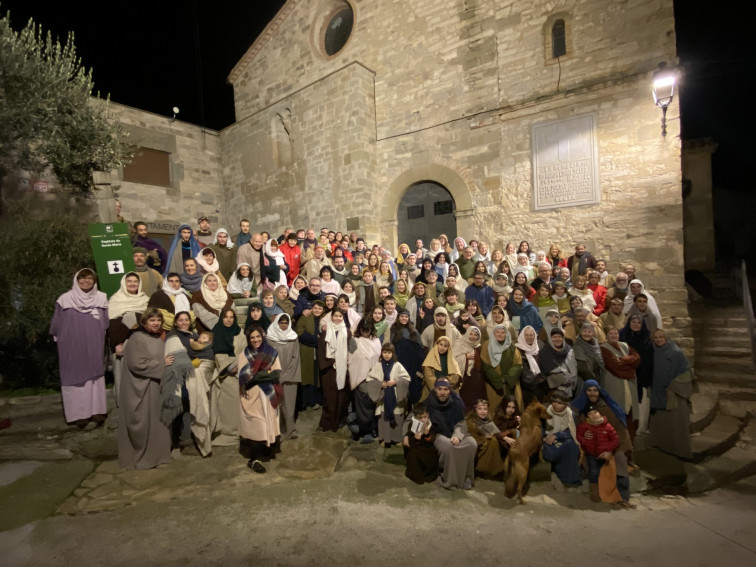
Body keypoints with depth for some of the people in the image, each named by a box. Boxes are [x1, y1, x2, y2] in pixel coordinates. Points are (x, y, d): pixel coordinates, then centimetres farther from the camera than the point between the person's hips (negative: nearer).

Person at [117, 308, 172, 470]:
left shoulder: (160, 338, 9)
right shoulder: (137, 338, -15)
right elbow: (137, 364, -21)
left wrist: (166, 363, 3)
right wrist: (162, 363, -14)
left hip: (155, 387, 8)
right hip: (139, 388, -8)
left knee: (154, 422, 15)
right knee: (142, 424, 2)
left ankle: (154, 454, 27)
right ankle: (139, 457, 18)